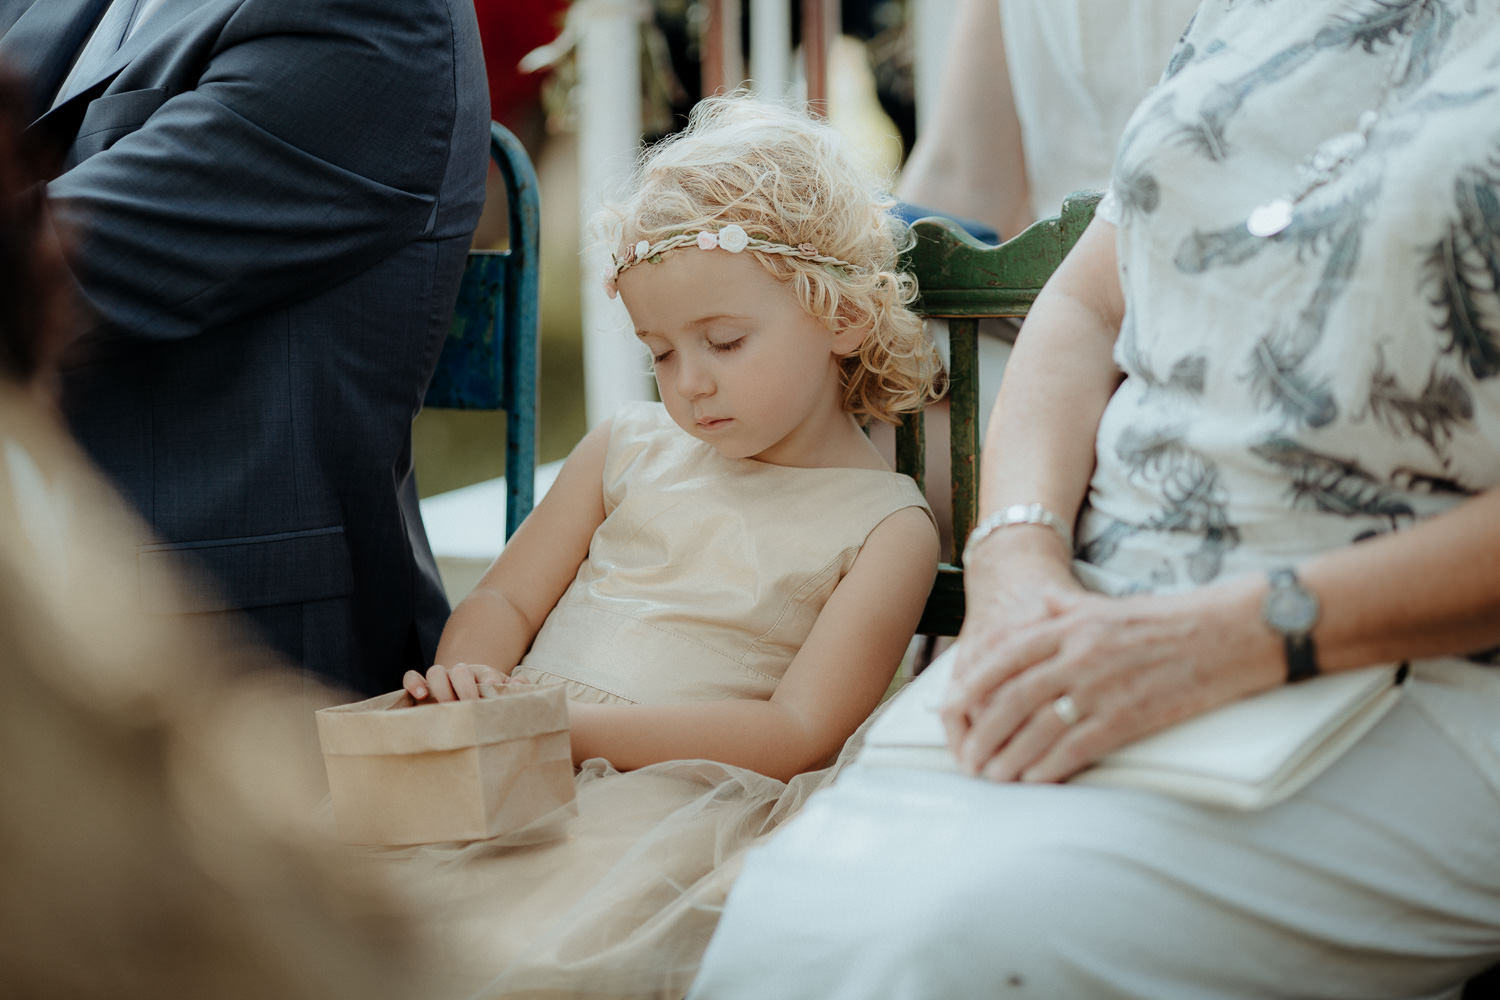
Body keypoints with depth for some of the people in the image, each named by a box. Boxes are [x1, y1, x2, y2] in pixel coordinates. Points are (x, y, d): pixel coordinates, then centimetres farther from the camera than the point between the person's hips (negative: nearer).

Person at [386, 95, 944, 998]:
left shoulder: (885, 527, 2)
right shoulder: (629, 448, 17)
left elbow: (796, 736, -7)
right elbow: (502, 602, 18)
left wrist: (570, 725, -16)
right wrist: (467, 675, -9)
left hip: (674, 802, -4)